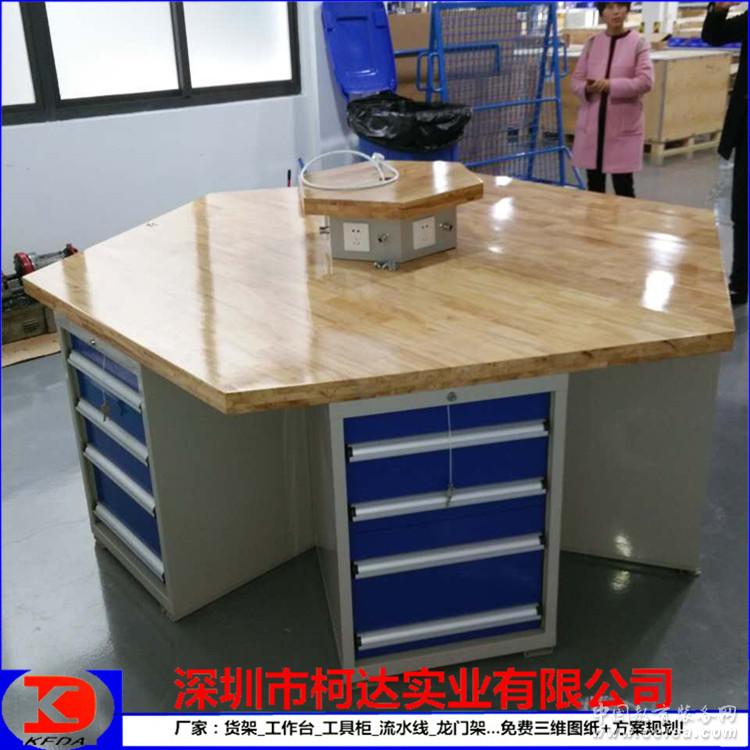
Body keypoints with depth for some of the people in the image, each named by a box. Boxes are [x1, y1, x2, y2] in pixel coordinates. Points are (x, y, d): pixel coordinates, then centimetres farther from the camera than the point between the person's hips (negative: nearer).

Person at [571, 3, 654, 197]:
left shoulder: (638, 43, -2)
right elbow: (576, 80, 9)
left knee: (623, 185, -2)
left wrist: (611, 85, -20)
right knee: (594, 184, 9)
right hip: (591, 123, 3)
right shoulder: (591, 43, 8)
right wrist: (587, 88, -14)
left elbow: (646, 81, -10)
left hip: (623, 125, -3)